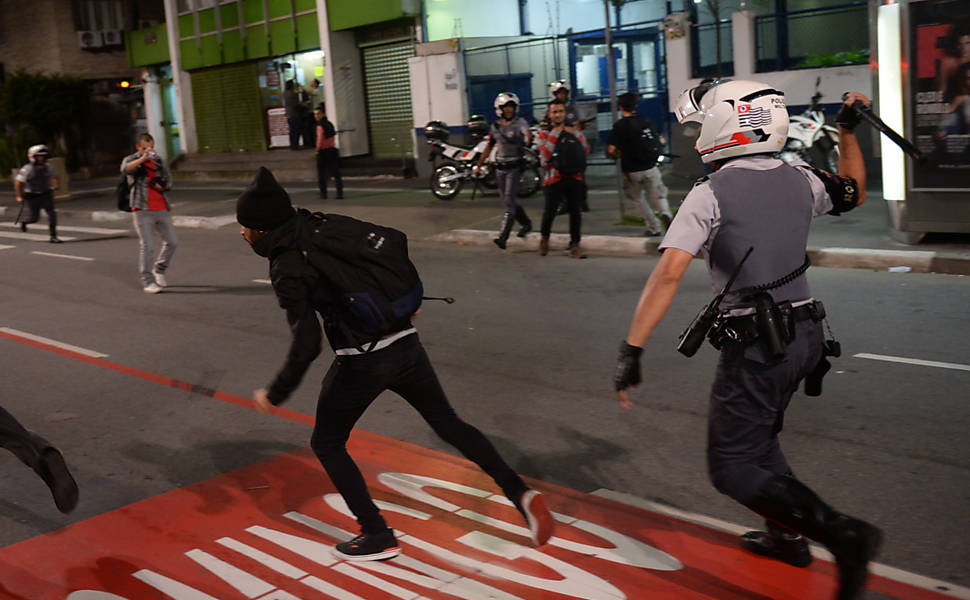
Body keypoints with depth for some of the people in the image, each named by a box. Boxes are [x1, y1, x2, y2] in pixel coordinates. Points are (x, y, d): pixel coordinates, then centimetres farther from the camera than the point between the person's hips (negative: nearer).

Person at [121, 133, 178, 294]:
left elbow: (168, 182, 19)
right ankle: (148, 281, -3)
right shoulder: (131, 160, 1)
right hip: (142, 210, -5)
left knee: (172, 241, 5)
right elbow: (126, 169, -22)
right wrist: (143, 158, -31)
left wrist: (161, 186, -3)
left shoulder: (159, 161, 15)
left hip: (161, 208, 5)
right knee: (147, 245, -9)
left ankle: (159, 270, 26)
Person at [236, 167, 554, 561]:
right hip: (405, 344, 7)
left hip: (361, 362, -7)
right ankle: (518, 491, 7)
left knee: (326, 444, 16)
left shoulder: (287, 268, -12)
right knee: (448, 424, 19)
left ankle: (378, 537, 19)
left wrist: (275, 395, -3)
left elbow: (306, 345, -16)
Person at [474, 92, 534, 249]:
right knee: (509, 200, 13)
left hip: (515, 167, -5)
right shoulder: (495, 126, 9)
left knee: (509, 201, -12)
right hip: (500, 167, 5)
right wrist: (479, 165, 19)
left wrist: (528, 138, -49)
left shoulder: (520, 122, -5)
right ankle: (526, 223, 35)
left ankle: (503, 237, -15)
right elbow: (489, 147, 18)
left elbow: (527, 133, -26)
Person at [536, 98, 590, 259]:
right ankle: (544, 238, 23)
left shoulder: (574, 131, 14)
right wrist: (554, 134, -12)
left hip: (574, 177, 3)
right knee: (550, 211, -3)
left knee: (575, 212, 0)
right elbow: (545, 155, -11)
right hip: (553, 178, -3)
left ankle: (574, 245, 8)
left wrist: (576, 134, -6)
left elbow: (586, 151, 4)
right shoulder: (544, 134, 5)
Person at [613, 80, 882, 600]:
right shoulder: (799, 180, 5)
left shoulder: (711, 193, -12)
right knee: (756, 437, 28)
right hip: (805, 334, 8)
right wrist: (849, 132, 33)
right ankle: (786, 536, 37)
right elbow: (852, 192, 27)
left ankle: (842, 534, -13)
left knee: (733, 469, 1)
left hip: (756, 346, -7)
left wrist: (631, 351, -21)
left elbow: (669, 273, -21)